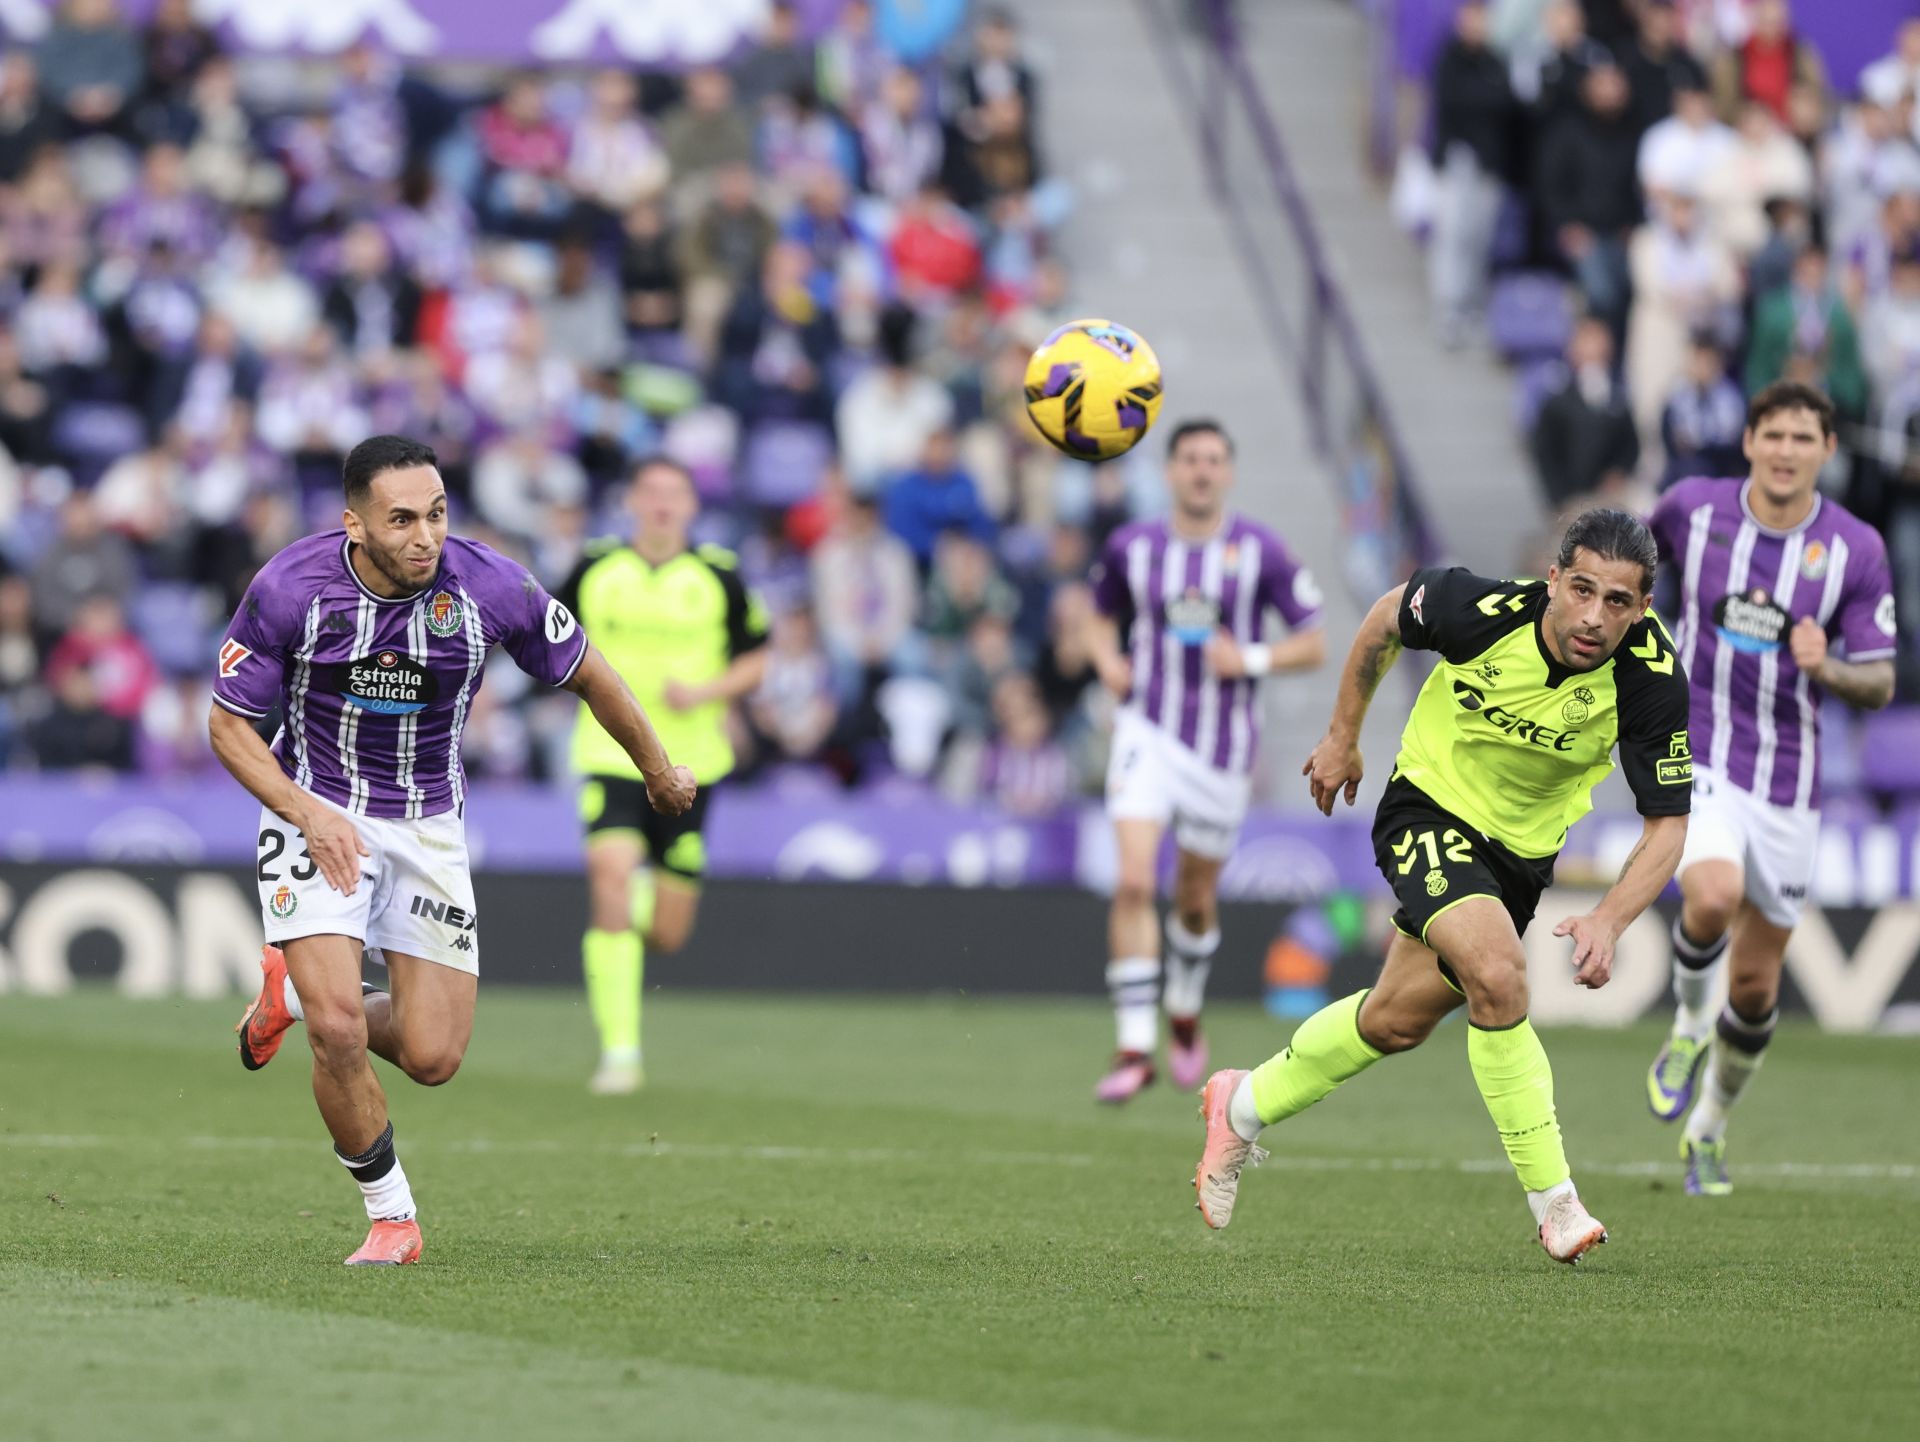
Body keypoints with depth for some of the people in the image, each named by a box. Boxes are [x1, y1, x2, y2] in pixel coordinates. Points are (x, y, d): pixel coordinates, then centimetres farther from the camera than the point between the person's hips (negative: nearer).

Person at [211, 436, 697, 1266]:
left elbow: (586, 674, 1)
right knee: (337, 1030, -19)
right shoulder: (289, 588, -20)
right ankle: (390, 1214, 4)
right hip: (317, 812, -2)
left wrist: (659, 773, 15)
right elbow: (228, 724, -8)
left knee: (432, 1056, -2)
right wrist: (307, 812, -23)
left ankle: (298, 991, 29)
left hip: (429, 824, 2)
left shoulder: (490, 587, -18)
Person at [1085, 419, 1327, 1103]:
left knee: (1196, 897, 12)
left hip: (1223, 744, 0)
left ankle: (1184, 1014, 41)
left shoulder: (1260, 552, -4)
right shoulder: (1130, 547, 1)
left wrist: (1253, 660, -17)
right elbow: (1105, 618, 19)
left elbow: (1313, 645, 0)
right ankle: (1135, 1046, -17)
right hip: (1148, 732, 0)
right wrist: (1108, 660, -2)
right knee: (1133, 883, -18)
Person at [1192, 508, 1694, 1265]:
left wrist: (1608, 920, -36)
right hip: (1430, 808, -4)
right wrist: (1343, 735, 5)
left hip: (1524, 849, 4)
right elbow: (1388, 617, -5)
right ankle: (1554, 1206, -15)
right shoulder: (1482, 609, -29)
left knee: (1400, 1018, 15)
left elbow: (1668, 823, -20)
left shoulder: (1651, 679, -27)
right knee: (1497, 976, -27)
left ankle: (1245, 1106, 41)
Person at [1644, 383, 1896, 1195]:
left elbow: (1879, 684, -3)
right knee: (1713, 896, -31)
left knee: (1755, 988, 7)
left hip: (1788, 779, 2)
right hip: (1696, 755, -2)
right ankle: (1688, 1024, 1)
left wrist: (1827, 668, -23)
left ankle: (1709, 1127, 33)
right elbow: (1638, 549, 19)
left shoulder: (1856, 549, -5)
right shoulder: (1693, 508, -5)